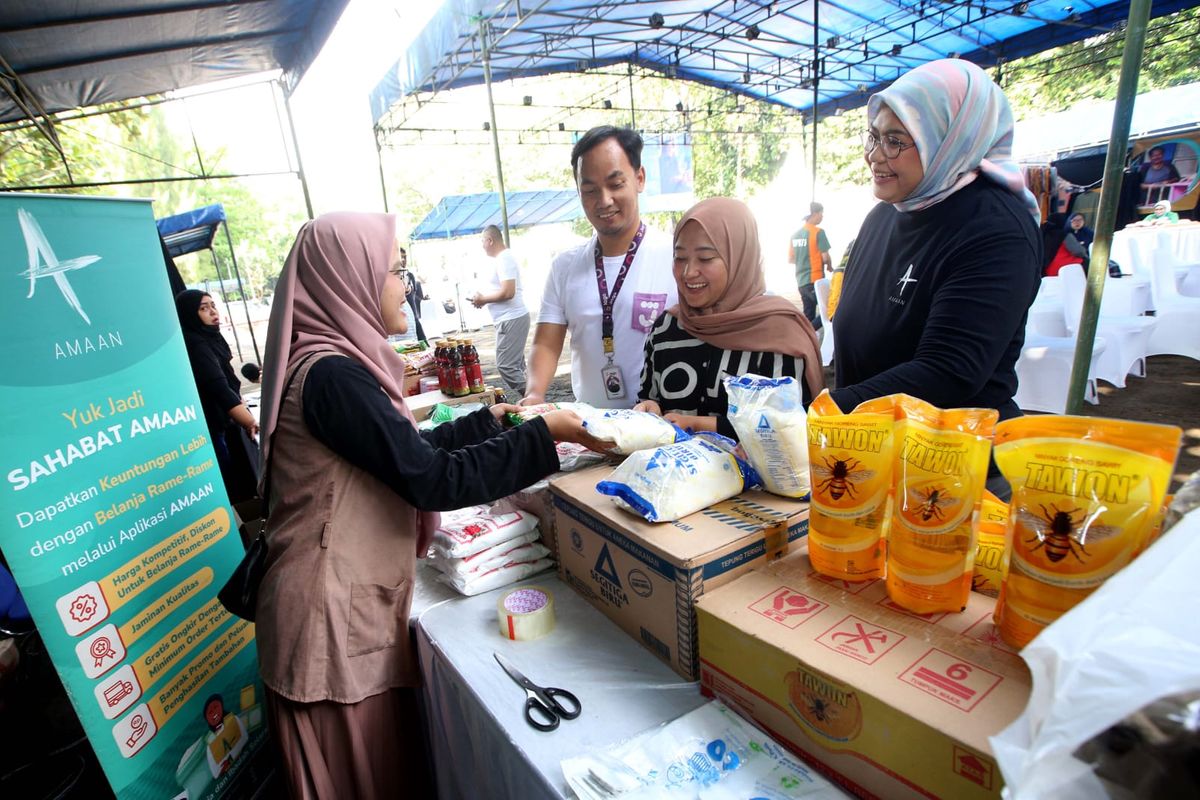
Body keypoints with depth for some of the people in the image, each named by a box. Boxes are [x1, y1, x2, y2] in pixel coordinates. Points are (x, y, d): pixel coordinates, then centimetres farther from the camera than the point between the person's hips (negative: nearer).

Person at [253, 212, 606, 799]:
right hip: (333, 615, -8)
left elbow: (409, 452, 13)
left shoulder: (337, 363, 7)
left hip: (356, 602, 8)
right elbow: (432, 479, -26)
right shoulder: (331, 375, -23)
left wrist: (494, 418, 14)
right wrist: (547, 433, -21)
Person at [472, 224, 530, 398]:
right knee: (515, 365, 14)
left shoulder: (504, 259, -15)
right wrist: (485, 298, 12)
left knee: (505, 365, -11)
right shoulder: (503, 257, 16)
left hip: (511, 319, -11)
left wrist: (483, 299, -11)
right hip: (511, 318, 11)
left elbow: (507, 292, -24)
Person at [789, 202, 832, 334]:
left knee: (808, 315, 12)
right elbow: (825, 257, -11)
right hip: (815, 279, -7)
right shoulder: (818, 232, -9)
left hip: (801, 281, 7)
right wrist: (830, 266, 9)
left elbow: (790, 258, 16)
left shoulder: (795, 234, 11)